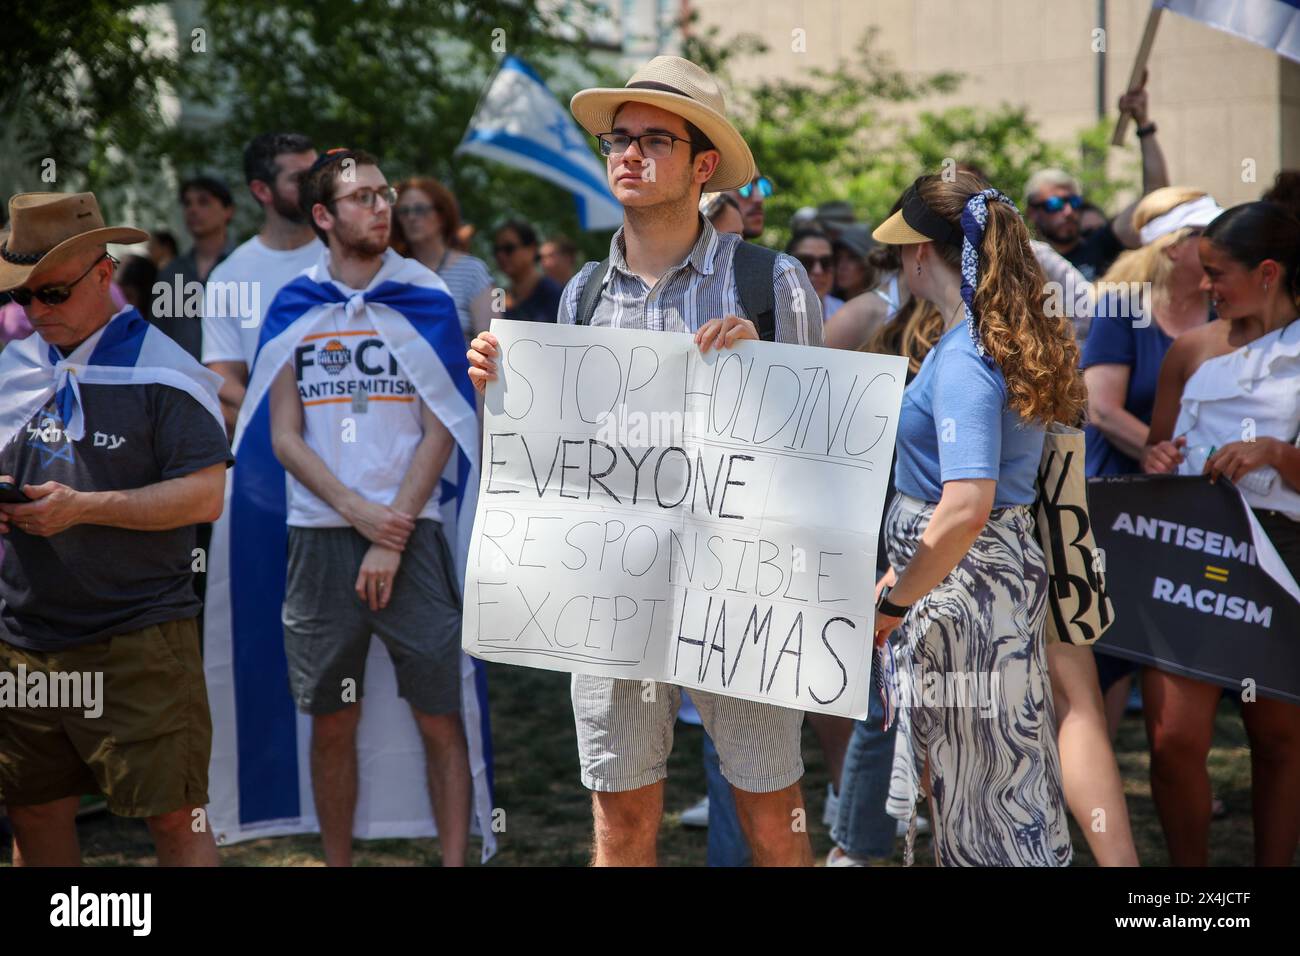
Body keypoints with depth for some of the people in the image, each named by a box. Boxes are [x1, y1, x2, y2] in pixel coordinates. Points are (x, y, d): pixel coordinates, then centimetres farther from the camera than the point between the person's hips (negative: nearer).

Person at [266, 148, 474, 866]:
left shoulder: (426, 296, 2)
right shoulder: (292, 305, 7)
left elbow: (439, 432, -1)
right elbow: (284, 437, 4)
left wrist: (393, 536, -9)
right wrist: (358, 512, -9)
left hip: (410, 534, -1)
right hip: (319, 537, 2)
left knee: (440, 720, -4)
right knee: (331, 725, 7)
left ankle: (455, 861, 0)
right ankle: (336, 864, 16)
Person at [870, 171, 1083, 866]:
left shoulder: (964, 359, -21)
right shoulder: (1013, 338, 8)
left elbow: (965, 508, -31)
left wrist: (892, 604, -21)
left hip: (961, 576, -9)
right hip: (1000, 564, 9)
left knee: (974, 778, 1)